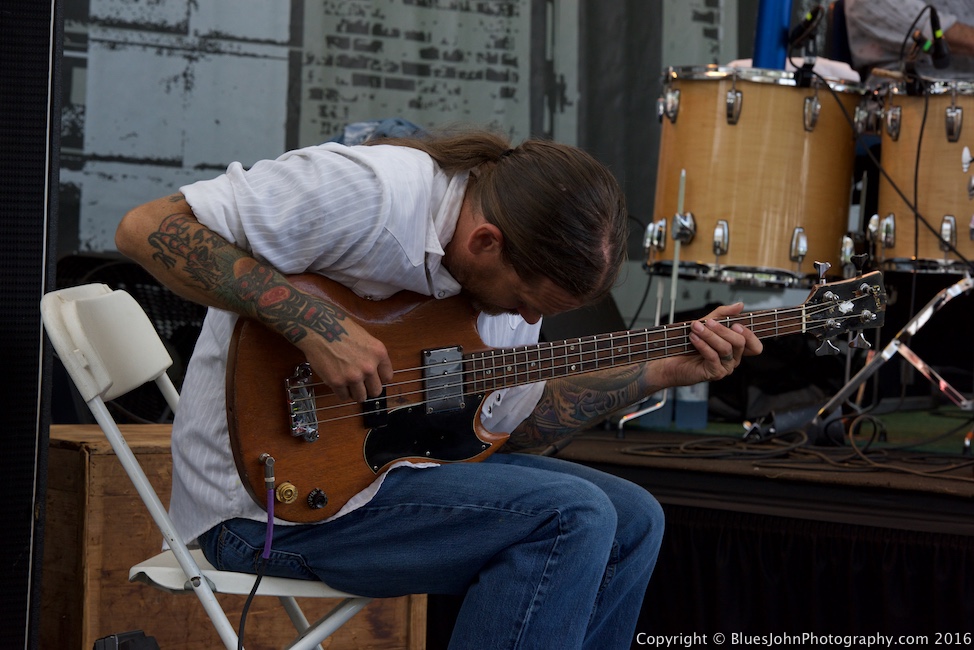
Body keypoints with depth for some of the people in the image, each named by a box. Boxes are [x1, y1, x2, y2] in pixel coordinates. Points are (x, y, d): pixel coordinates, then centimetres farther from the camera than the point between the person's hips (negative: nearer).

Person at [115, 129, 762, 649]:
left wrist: (664, 371, 5)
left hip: (387, 465, 9)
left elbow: (512, 422, 14)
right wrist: (316, 321, -30)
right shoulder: (369, 194, -23)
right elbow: (148, 227, -25)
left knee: (633, 522, 5)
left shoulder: (516, 267, 3)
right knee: (572, 516, -20)